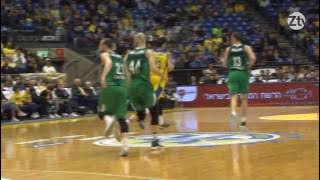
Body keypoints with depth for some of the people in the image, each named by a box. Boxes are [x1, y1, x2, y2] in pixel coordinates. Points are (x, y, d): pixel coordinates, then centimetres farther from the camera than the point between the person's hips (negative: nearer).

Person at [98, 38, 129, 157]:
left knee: (102, 113, 11)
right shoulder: (120, 57, 25)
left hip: (110, 86, -5)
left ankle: (109, 119, -27)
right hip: (122, 87, 5)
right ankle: (125, 145, -12)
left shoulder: (104, 55, 6)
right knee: (121, 118, 2)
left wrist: (103, 76, -31)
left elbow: (109, 63, -17)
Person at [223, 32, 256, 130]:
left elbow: (225, 64, 7)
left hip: (232, 73, 0)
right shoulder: (246, 48, 3)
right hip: (243, 73, 0)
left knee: (234, 96, -5)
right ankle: (243, 121, 14)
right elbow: (253, 58, -13)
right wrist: (248, 66, 2)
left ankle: (233, 113, -35)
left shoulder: (228, 49, 5)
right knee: (244, 98, 12)